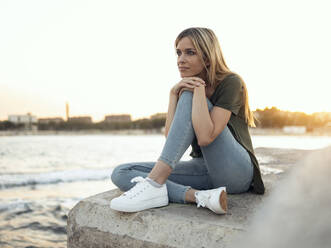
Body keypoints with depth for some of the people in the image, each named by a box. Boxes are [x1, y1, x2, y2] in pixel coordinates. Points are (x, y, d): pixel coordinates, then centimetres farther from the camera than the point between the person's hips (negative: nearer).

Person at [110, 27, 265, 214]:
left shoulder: (231, 82, -10)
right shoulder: (187, 86, 8)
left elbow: (205, 137, -24)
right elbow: (170, 136, -6)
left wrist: (199, 89, -18)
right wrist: (174, 92, -14)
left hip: (236, 172, -6)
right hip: (204, 169, 6)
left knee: (188, 96, -23)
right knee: (121, 173, -11)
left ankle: (154, 184, -31)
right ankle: (198, 195, -30)